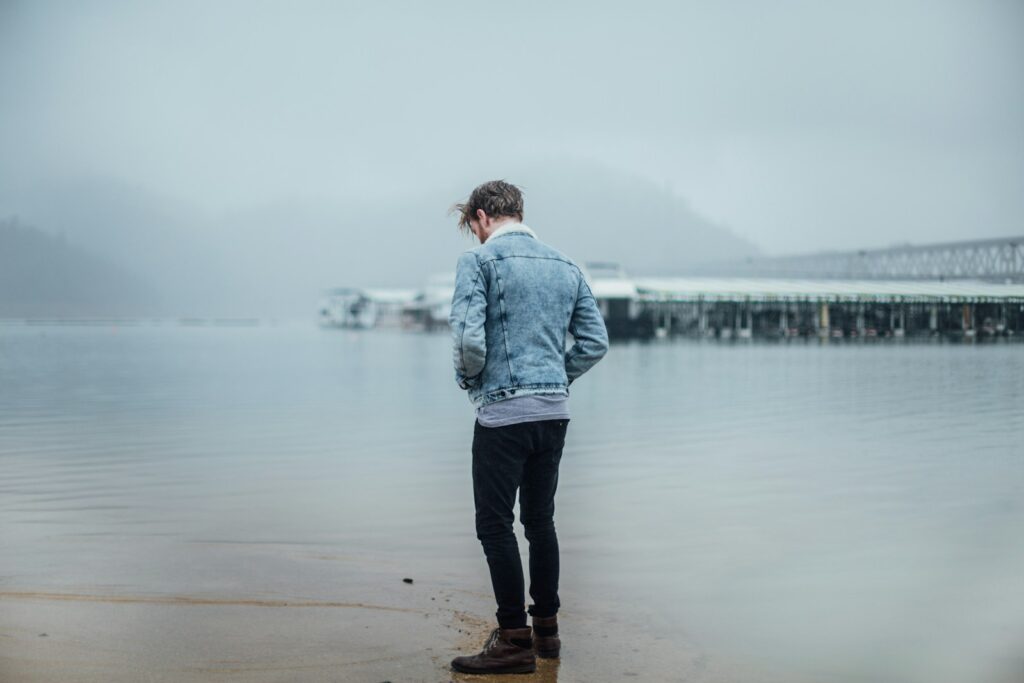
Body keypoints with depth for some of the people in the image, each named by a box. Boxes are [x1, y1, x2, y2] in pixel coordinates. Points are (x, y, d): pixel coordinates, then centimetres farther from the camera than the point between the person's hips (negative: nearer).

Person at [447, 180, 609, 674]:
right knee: (540, 520, 16)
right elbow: (595, 341, 9)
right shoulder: (565, 265, 12)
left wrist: (469, 379, 1)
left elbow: (469, 338, -17)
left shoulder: (479, 261, -6)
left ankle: (515, 640, 0)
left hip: (503, 412, -7)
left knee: (495, 525, -1)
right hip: (556, 411, 7)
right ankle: (546, 629, 22)